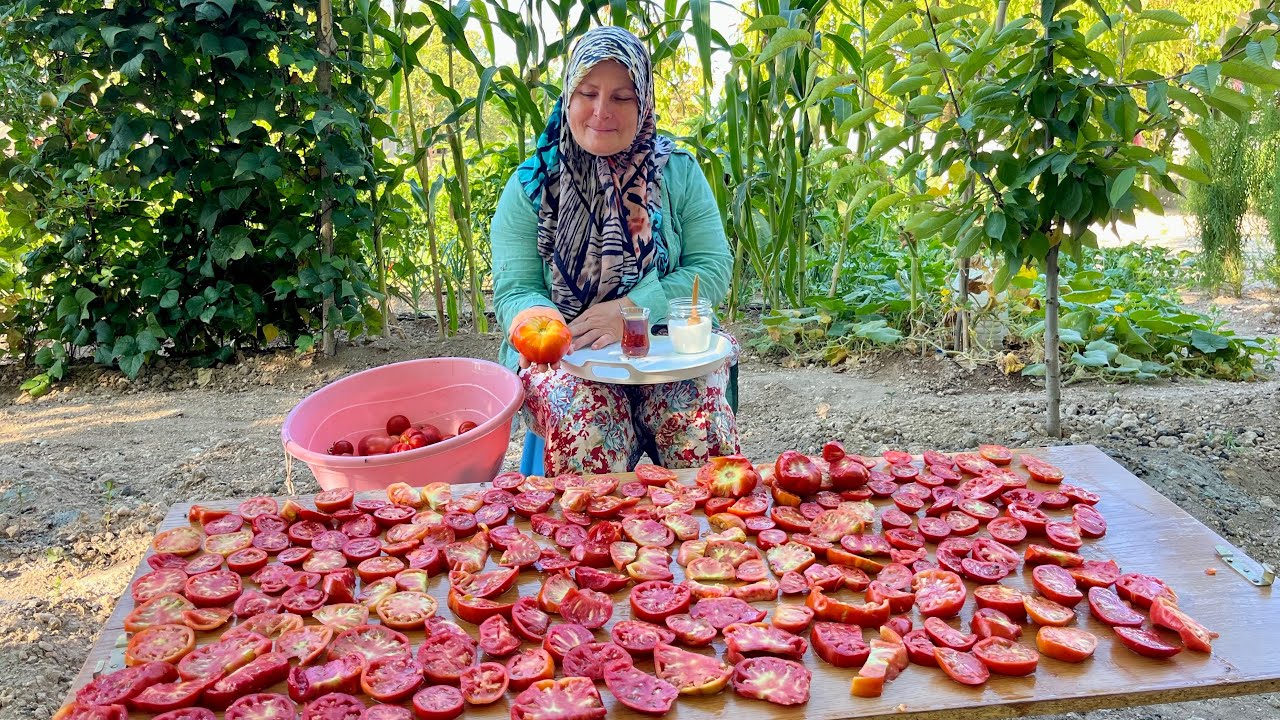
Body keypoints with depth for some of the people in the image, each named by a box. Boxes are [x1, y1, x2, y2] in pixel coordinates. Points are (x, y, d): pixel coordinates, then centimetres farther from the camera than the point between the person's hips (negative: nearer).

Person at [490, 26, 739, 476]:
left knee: (699, 417, -29)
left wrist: (629, 309, -18)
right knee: (585, 423, -32)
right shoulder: (531, 186, 2)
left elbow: (713, 268, -2)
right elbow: (514, 290, -3)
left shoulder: (679, 173, 4)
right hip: (564, 354, 0)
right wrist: (537, 321, -29)